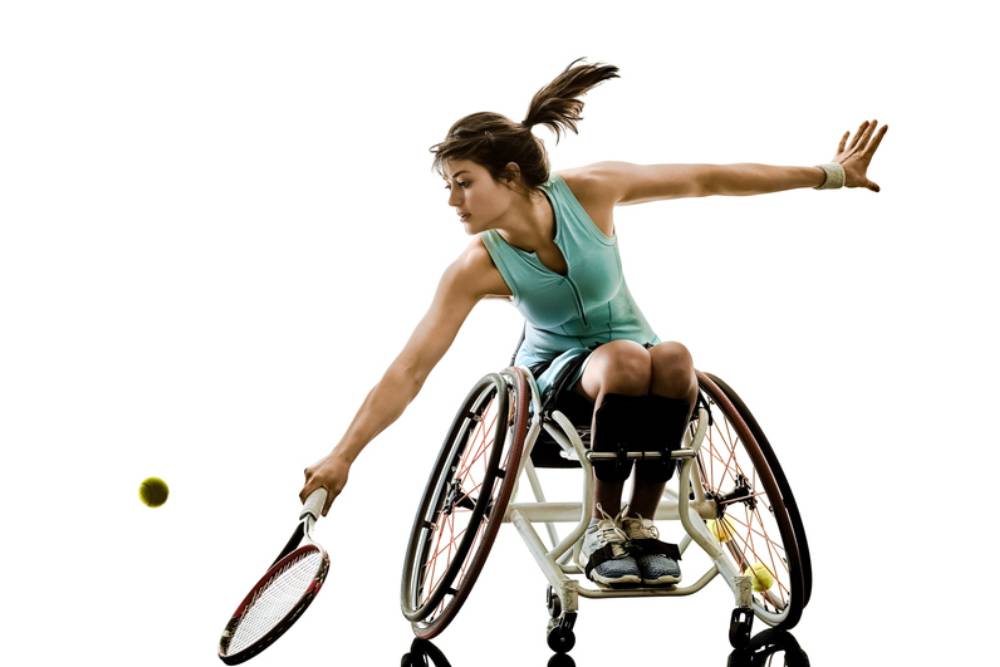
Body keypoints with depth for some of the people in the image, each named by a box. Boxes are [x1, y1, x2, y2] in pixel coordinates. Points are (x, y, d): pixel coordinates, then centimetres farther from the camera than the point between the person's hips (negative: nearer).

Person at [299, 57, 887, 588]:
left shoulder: (588, 191, -18)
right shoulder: (478, 268, -19)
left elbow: (708, 180, -8)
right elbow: (409, 373, -20)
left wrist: (828, 175, -4)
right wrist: (342, 457, -27)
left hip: (635, 364, 2)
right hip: (556, 377, -2)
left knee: (674, 358, -34)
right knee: (625, 357, -36)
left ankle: (642, 521, -18)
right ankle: (603, 523, -19)